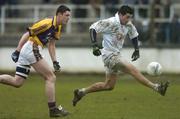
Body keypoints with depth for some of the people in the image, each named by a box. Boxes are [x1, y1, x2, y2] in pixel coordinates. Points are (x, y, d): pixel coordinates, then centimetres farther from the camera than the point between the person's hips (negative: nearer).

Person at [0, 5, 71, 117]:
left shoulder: (58, 28, 15)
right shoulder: (47, 23, -14)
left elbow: (51, 45, 22)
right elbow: (27, 34, -14)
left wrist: (55, 61, 12)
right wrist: (17, 51, -17)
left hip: (26, 51, 10)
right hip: (31, 49, -10)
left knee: (17, 82, 9)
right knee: (51, 77, -6)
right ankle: (53, 109, -5)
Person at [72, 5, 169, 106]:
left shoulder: (128, 25, 5)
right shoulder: (111, 23, -17)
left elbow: (134, 35, 23)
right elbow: (93, 28, -17)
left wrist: (137, 50, 13)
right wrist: (95, 45, -27)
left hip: (116, 55, 9)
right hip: (110, 55, -9)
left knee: (109, 86, 14)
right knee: (134, 70, -16)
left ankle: (81, 92, 24)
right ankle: (156, 87, -17)